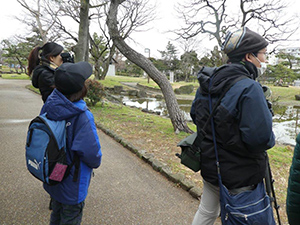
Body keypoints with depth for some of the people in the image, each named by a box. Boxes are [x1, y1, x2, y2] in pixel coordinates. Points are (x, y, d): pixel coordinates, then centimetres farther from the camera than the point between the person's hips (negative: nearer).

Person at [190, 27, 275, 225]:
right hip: (239, 174, -7)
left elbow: (195, 115, 12)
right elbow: (260, 137, -30)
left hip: (209, 165, 7)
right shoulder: (249, 88, -25)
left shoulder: (207, 82, 0)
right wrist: (270, 140, -8)